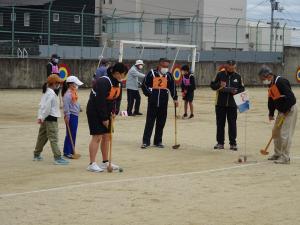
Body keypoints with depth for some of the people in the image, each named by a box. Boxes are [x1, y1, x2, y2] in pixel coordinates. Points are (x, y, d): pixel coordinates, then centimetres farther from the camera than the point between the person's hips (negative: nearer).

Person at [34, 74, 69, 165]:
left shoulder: (46, 92, 15)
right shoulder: (51, 93, -17)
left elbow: (41, 105, 15)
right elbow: (47, 107, -20)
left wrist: (40, 117, 10)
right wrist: (42, 118, -14)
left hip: (45, 118, 10)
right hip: (51, 118, -10)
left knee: (42, 137, 18)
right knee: (54, 139, -10)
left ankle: (36, 155, 27)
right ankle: (58, 158, -11)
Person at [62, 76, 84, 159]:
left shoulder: (74, 92, 14)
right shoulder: (67, 94, -16)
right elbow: (66, 106, -20)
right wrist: (67, 116, -22)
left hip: (75, 116, 10)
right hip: (71, 116, -10)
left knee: (73, 134, 13)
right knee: (70, 134, -6)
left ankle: (71, 151, 20)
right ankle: (67, 152, 0)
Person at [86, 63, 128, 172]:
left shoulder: (117, 83, 2)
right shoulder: (103, 82, -26)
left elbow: (116, 98, 12)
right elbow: (100, 101, -26)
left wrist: (114, 111, -3)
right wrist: (104, 118, -21)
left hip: (106, 112, 9)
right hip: (95, 111, -9)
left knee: (107, 136, 10)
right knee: (97, 136, -10)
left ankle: (105, 162, 19)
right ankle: (92, 164, -6)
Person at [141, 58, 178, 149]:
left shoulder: (168, 75, 5)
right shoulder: (152, 73, -4)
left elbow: (173, 87, 12)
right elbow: (144, 85, 3)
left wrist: (175, 98, 8)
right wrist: (149, 94, -3)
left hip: (163, 103, 3)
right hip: (153, 103, -3)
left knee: (161, 123, 7)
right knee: (149, 122, -2)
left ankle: (158, 141, 16)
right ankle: (146, 141, 2)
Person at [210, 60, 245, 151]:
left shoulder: (238, 76, 4)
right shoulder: (220, 74, 0)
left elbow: (242, 88, 9)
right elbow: (212, 85, 3)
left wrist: (237, 91, -11)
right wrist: (219, 85, -16)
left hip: (232, 104, 0)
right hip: (220, 104, 0)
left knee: (232, 124, 2)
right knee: (220, 123, 7)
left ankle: (233, 143, 10)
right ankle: (220, 142, 15)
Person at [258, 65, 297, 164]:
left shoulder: (281, 82, -23)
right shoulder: (271, 85, 7)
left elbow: (290, 97, -28)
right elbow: (271, 100, 13)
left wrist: (285, 111, -24)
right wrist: (271, 113, 7)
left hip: (290, 110, -10)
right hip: (282, 111, 10)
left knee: (285, 134, -11)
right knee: (275, 132, 16)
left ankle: (285, 158, -4)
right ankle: (277, 154, 29)